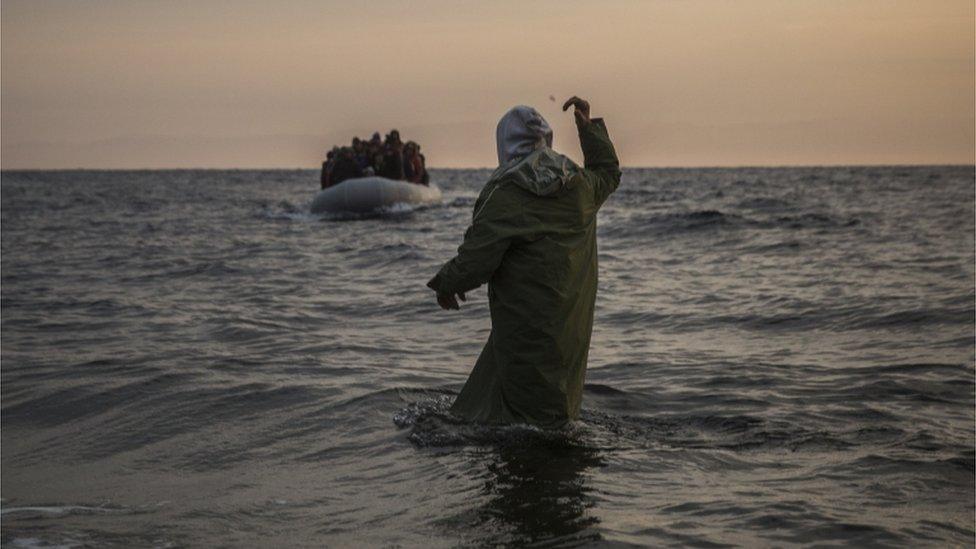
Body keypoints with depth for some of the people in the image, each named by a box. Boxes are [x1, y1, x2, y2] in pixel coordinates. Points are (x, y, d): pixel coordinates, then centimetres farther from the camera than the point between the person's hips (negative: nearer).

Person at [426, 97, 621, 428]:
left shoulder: (503, 195, -18)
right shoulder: (579, 184, 2)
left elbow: (476, 259, -17)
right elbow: (608, 172, 27)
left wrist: (446, 284, 2)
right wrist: (589, 126, 32)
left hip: (524, 324, -6)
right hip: (572, 322, 6)